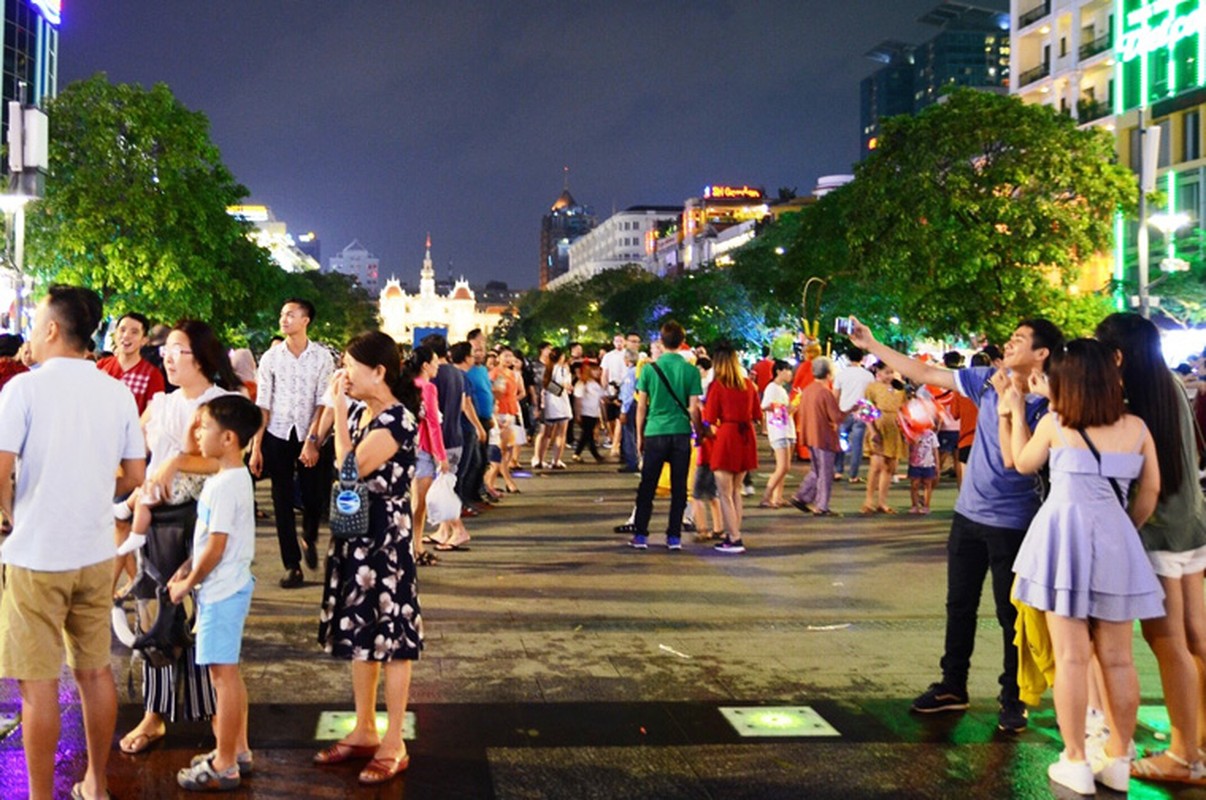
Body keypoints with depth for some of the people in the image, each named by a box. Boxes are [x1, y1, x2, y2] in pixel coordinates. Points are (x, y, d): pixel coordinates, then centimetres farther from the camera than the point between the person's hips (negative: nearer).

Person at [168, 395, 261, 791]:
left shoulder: (224, 485, -21)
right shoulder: (234, 477, 9)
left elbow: (216, 548, -20)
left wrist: (187, 585, -9)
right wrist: (186, 569, 13)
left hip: (221, 591, -10)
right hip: (227, 588, 10)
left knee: (223, 673, -2)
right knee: (228, 672, 17)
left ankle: (224, 766, 7)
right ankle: (237, 750, 27)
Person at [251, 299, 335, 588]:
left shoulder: (322, 356, -3)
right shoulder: (271, 357, 0)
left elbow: (322, 402, -6)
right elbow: (262, 404, 0)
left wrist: (312, 440, -14)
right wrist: (256, 447, -3)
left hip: (308, 436, -1)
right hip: (277, 436, 1)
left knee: (314, 496, 2)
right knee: (282, 503, 3)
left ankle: (309, 538, 34)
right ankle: (292, 565, 12)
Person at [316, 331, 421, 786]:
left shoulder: (398, 419, -17)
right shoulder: (359, 410, 8)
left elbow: (351, 469, -26)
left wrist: (339, 407, -21)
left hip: (385, 540, -9)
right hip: (355, 535, 9)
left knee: (391, 637, 0)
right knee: (361, 634, 15)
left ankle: (394, 745, 9)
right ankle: (364, 732, 27)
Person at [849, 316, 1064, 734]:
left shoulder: (1045, 405, -16)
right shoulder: (989, 381, 1)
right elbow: (924, 373, 5)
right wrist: (871, 345, 4)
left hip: (1012, 523, -6)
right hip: (969, 513, 6)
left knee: (1011, 614, 4)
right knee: (959, 605, 16)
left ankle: (1013, 700, 18)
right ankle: (952, 686, 29)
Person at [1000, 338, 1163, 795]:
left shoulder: (1055, 423, -3)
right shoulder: (1136, 428, 3)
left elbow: (1022, 464, 13)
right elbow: (1151, 491, 8)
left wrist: (1016, 412, 21)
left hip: (1066, 537, -2)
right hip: (1115, 541, 3)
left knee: (1071, 658, 1)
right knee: (1117, 660, 10)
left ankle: (1075, 763, 4)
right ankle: (1119, 762, 17)